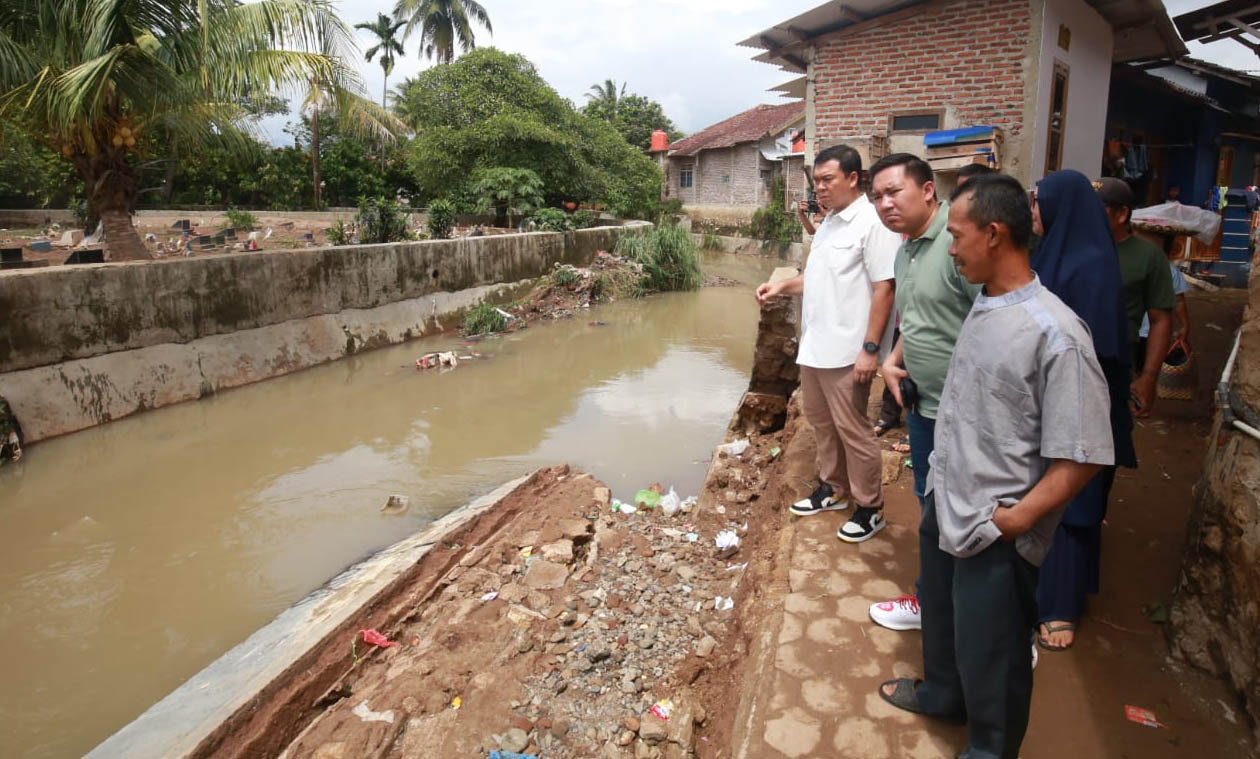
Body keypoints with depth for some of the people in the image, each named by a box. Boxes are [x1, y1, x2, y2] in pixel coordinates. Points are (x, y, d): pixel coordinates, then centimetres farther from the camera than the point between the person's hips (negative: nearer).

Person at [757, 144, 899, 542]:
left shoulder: (872, 223, -15)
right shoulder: (829, 221, 13)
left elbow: (883, 288, -19)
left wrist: (870, 348, -22)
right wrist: (782, 286, 7)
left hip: (846, 350, -9)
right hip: (814, 345, 9)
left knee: (852, 430, 1)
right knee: (821, 422, 18)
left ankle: (870, 507, 16)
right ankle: (833, 489, 35)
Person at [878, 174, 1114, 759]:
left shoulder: (1054, 332, -25)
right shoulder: (983, 306, 0)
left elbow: (1082, 455, -23)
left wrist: (1016, 519, -20)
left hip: (994, 534, -8)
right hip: (944, 506, 8)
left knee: (989, 653, 12)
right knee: (940, 614, 29)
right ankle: (942, 693, 55)